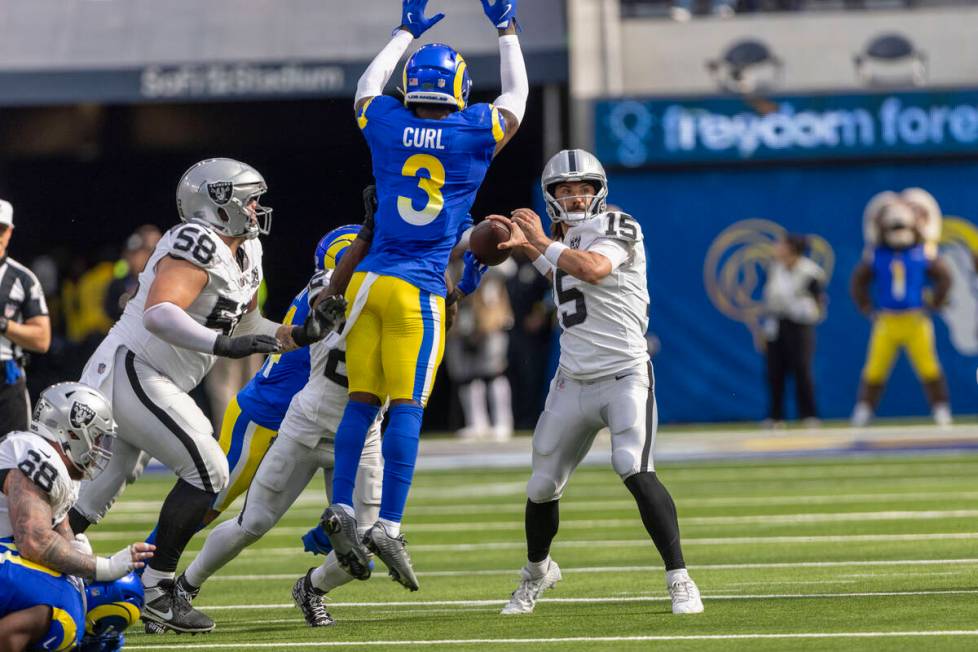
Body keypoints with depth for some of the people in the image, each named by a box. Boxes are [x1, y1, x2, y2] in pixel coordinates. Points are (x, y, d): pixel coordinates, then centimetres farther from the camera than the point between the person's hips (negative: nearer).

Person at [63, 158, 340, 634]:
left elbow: (245, 327, 21)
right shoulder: (197, 248, -19)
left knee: (95, 495, 15)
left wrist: (298, 335, 6)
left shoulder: (244, 256, 13)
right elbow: (158, 314, -32)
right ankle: (157, 590, -8)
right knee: (207, 472, -13)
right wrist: (223, 344, -41)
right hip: (132, 372, -10)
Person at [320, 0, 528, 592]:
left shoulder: (387, 126, 4)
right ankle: (389, 525, -11)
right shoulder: (477, 134, -2)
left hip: (369, 278, 3)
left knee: (362, 400, 8)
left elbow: (367, 88, 28)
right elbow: (517, 97, 19)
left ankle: (342, 505, -2)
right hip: (419, 289, -3)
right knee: (407, 406, -6)